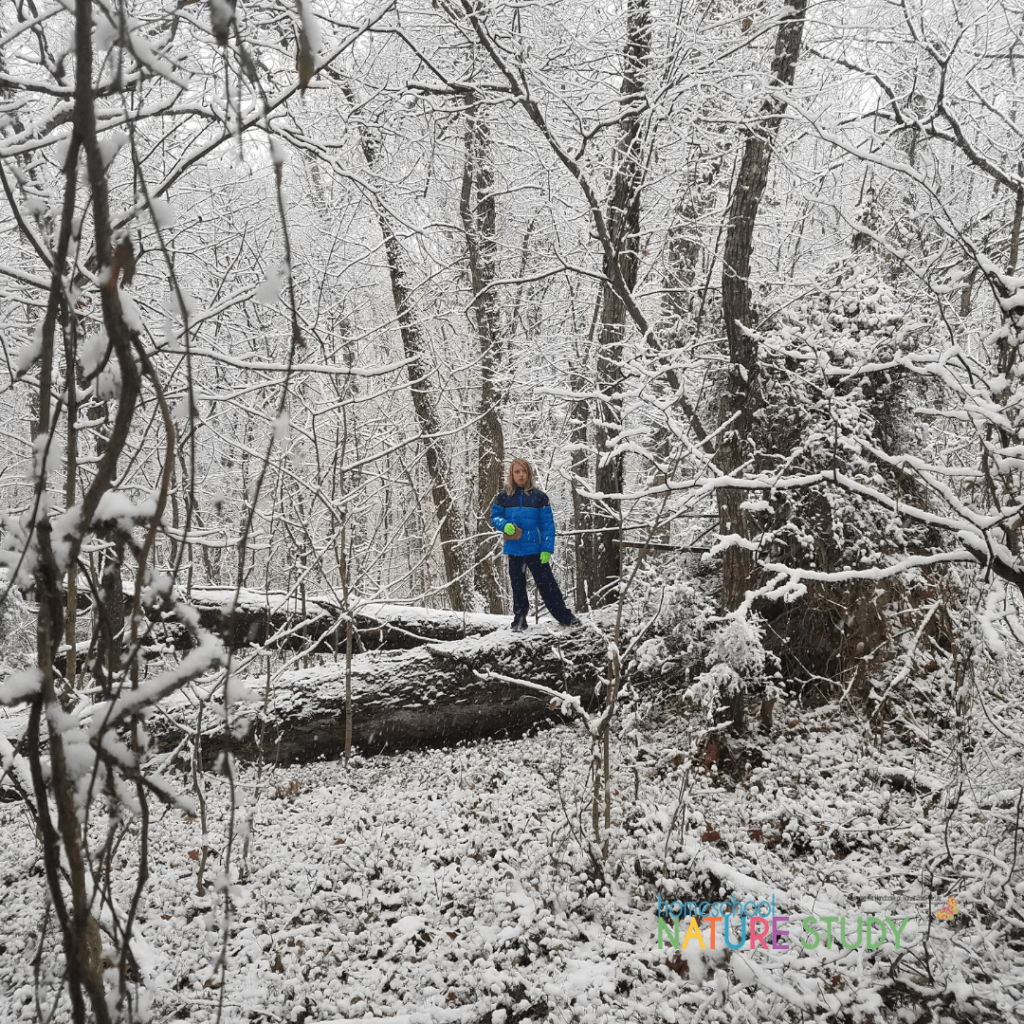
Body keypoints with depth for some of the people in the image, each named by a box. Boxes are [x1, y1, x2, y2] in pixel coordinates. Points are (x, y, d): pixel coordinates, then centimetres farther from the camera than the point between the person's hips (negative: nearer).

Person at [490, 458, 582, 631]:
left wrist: (547, 549, -9)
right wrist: (504, 525, -14)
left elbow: (548, 525, -2)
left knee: (547, 584, -1)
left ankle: (564, 616, 8)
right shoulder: (504, 497, 4)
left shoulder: (539, 496, -2)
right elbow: (494, 517, 9)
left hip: (535, 549, -2)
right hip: (514, 549, 2)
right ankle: (519, 618, 22)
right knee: (517, 585, 10)